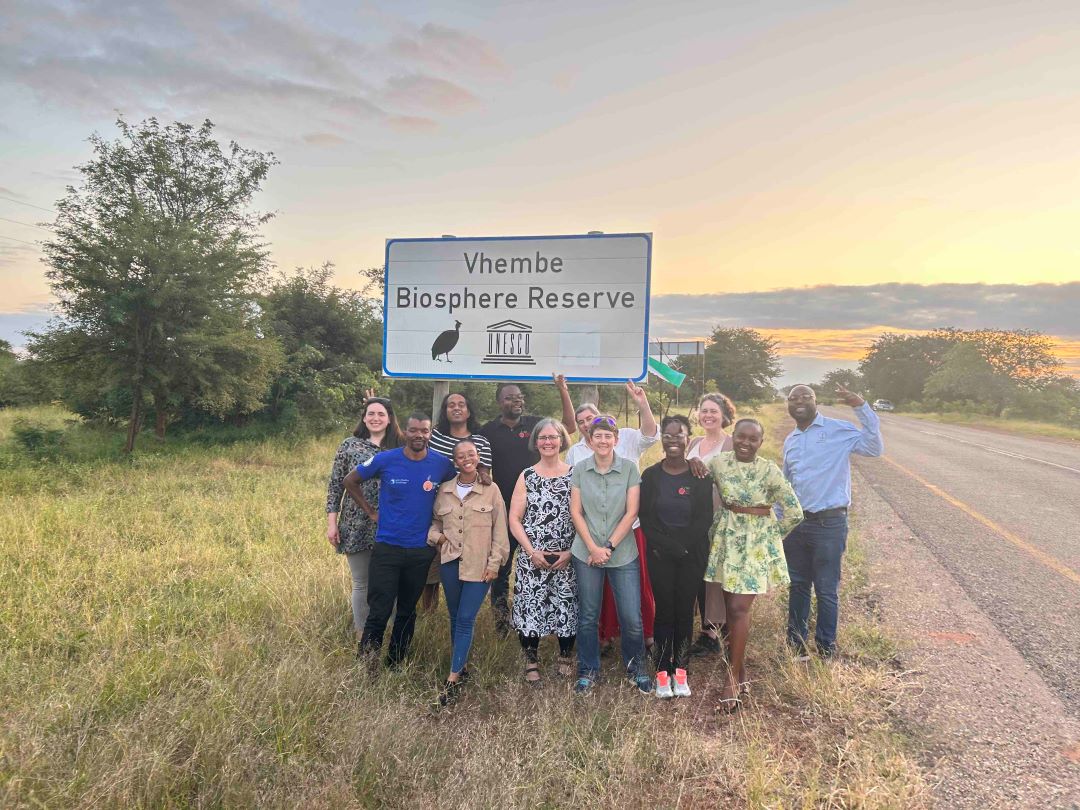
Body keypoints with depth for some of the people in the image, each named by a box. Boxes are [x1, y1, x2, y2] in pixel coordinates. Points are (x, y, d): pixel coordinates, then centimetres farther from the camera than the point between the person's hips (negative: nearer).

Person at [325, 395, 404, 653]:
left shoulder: (400, 448, 3)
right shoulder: (350, 445, 0)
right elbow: (335, 485, 1)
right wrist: (332, 522, -3)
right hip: (356, 526, -1)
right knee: (361, 584, 9)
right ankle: (362, 636, 24)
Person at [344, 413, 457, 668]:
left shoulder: (441, 464, -4)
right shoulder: (385, 460, -9)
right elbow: (350, 481, 5)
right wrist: (371, 512, 1)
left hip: (421, 550, 2)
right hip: (387, 548, -2)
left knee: (407, 612, 14)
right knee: (379, 613, -2)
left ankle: (395, 665, 31)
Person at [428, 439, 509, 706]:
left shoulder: (491, 491, -3)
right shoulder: (444, 490, 6)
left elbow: (500, 530, -2)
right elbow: (434, 521, 17)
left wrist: (494, 563, -6)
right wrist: (436, 536, -3)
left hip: (479, 565, -3)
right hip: (450, 562, 4)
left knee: (466, 620, -5)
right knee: (455, 618, 14)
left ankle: (453, 678, 0)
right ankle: (460, 666, 29)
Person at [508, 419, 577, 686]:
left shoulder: (575, 474, 2)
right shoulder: (526, 476, 4)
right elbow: (514, 518, 1)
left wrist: (571, 551, -9)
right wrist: (532, 551, -9)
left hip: (567, 557, 0)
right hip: (531, 558, 0)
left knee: (567, 606, 4)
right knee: (530, 606, 0)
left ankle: (566, 657, 27)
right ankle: (531, 661, 20)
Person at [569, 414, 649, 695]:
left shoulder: (629, 469, -3)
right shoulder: (579, 470, 0)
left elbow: (631, 513, -5)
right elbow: (576, 512, -1)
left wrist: (609, 547, -11)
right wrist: (593, 547, -10)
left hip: (623, 554, -1)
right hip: (586, 553, 1)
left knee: (632, 618, 1)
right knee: (587, 616, 10)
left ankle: (636, 667, 27)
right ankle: (588, 670, 29)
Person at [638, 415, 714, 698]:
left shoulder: (700, 475, -3)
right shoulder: (651, 475, -1)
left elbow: (705, 518, -4)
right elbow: (645, 517, -2)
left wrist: (682, 545, -12)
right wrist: (666, 545, -12)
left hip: (692, 555, 0)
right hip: (660, 555, 0)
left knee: (685, 611, 6)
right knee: (664, 611, 3)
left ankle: (681, 671, 17)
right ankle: (663, 672, 13)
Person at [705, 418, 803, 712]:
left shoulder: (770, 471, -12)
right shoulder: (717, 462, -2)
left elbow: (794, 512, -7)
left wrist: (772, 535, 0)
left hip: (756, 544, -4)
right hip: (727, 540, 4)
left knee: (739, 609, -4)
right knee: (731, 606, 10)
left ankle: (733, 677, 8)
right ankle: (740, 668, 25)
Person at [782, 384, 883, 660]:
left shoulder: (839, 430, -6)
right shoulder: (790, 441, 12)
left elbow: (875, 448, -21)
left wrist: (862, 407, -26)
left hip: (829, 524, -6)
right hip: (795, 523, 6)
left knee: (827, 591, 5)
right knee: (798, 586, 17)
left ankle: (826, 650, 20)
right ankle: (796, 644, 31)